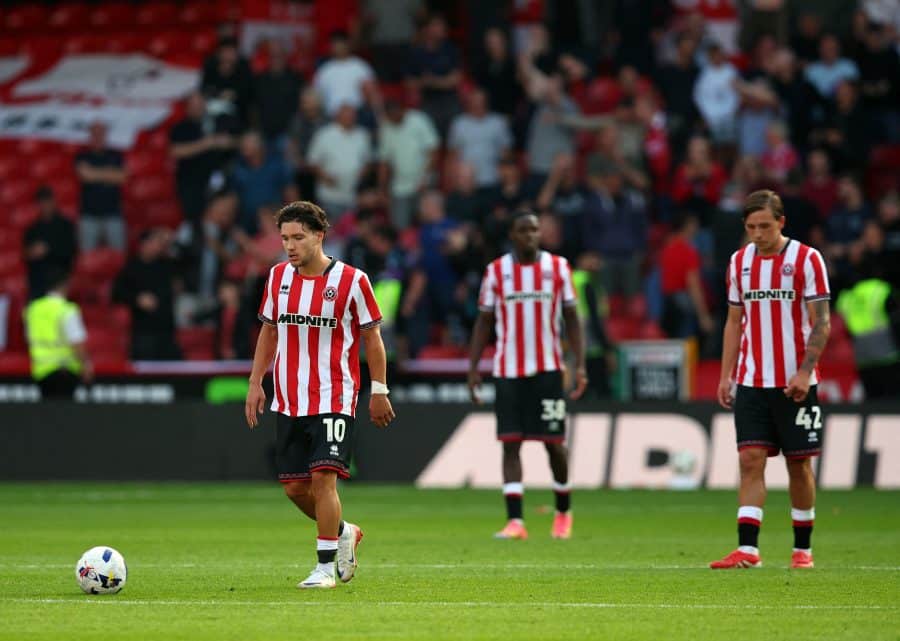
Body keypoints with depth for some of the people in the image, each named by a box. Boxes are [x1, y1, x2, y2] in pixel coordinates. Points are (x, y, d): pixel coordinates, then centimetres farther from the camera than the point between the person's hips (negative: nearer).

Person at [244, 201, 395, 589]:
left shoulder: (351, 281, -9)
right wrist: (256, 383, 11)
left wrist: (379, 391, -1)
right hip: (289, 403, 5)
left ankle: (326, 567, -7)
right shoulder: (278, 277, 5)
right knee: (294, 487, 6)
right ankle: (344, 534, 33)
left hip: (333, 400, -5)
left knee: (323, 478, -16)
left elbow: (372, 337, -1)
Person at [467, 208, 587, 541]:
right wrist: (473, 367, 1)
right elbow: (484, 321, 8)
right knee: (510, 442, -6)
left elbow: (571, 318, 6)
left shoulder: (558, 267, 3)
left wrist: (580, 364, -2)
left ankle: (563, 512, 24)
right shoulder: (496, 271, 3)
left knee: (554, 442, 2)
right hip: (508, 370, 0)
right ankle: (515, 521, -8)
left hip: (548, 368, 0)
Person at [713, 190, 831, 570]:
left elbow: (821, 324, -8)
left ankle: (802, 549, 14)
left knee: (799, 463, 3)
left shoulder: (806, 260, -6)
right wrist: (726, 375, 8)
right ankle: (747, 550, -12)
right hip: (751, 382, 3)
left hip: (795, 384, -3)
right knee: (751, 460, -7)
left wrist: (804, 372, -17)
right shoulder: (739, 261, 8)